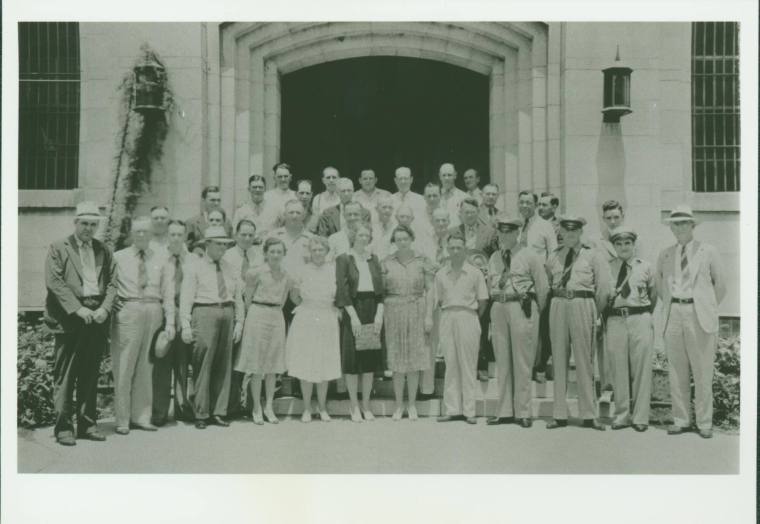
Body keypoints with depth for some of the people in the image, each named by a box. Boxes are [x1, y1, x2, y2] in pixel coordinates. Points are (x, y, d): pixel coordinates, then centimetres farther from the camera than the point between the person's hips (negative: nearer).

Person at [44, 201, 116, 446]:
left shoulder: (103, 250, 15)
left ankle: (87, 424, 16)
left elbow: (111, 283, 10)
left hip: (96, 318, 4)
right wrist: (78, 309, -14)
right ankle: (63, 427, 5)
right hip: (69, 319, -4)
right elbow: (54, 282, -7)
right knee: (65, 375, -2)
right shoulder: (58, 248, 2)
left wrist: (105, 308, -6)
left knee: (90, 375, 9)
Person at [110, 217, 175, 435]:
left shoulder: (161, 260, 12)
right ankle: (122, 420, 7)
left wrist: (170, 322, 2)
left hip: (154, 311, 2)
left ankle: (141, 417, 17)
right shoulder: (119, 258, 6)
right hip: (128, 310, -2)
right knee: (123, 366, -1)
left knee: (146, 367, 8)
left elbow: (168, 293, 8)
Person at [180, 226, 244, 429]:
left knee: (224, 365, 5)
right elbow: (186, 297, -3)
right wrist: (186, 325, -10)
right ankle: (201, 414, 2)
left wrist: (239, 322, 9)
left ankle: (219, 412, 13)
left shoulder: (230, 268, 16)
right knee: (203, 365, -6)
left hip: (227, 313, 5)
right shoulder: (194, 266, 3)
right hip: (204, 313, -5)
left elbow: (238, 296, 17)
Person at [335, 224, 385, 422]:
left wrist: (379, 314, -4)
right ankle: (354, 406, 8)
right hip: (352, 311, -4)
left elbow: (381, 289, 8)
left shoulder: (374, 259, 12)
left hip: (373, 311, 4)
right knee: (352, 359, -1)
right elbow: (343, 290, -8)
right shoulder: (344, 259, -1)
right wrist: (353, 316, -15)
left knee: (371, 359, 5)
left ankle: (366, 405, 14)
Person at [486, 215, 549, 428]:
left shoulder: (529, 256, -1)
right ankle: (505, 411, 15)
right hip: (498, 308, 5)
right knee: (502, 361, 7)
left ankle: (524, 412, 6)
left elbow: (543, 286, 2)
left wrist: (534, 309, 5)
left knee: (522, 362, -2)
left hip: (522, 307, -5)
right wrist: (498, 303, 11)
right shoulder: (494, 257, 13)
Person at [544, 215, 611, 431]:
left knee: (584, 359, -1)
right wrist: (554, 300, 11)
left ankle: (588, 415, 6)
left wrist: (595, 311, 4)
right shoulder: (553, 256, 13)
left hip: (583, 305, -3)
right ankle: (559, 414, 8)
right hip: (558, 306, 3)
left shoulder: (592, 255, 5)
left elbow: (603, 286, 3)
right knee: (559, 358, 3)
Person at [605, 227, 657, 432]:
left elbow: (654, 294, 16)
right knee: (619, 369, 3)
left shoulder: (645, 267, 7)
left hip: (640, 319, -1)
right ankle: (622, 415, 14)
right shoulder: (607, 268, 6)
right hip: (615, 320, 1)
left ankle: (640, 417, 9)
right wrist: (606, 317, 7)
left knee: (641, 369, 0)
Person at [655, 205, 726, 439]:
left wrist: (706, 306, 12)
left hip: (699, 315, -3)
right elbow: (658, 282, 26)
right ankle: (680, 420, 14)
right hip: (674, 315, 3)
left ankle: (704, 422, 8)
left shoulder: (708, 252, 3)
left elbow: (720, 285, 10)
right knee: (676, 372, 5)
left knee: (703, 372, -1)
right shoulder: (665, 254, 12)